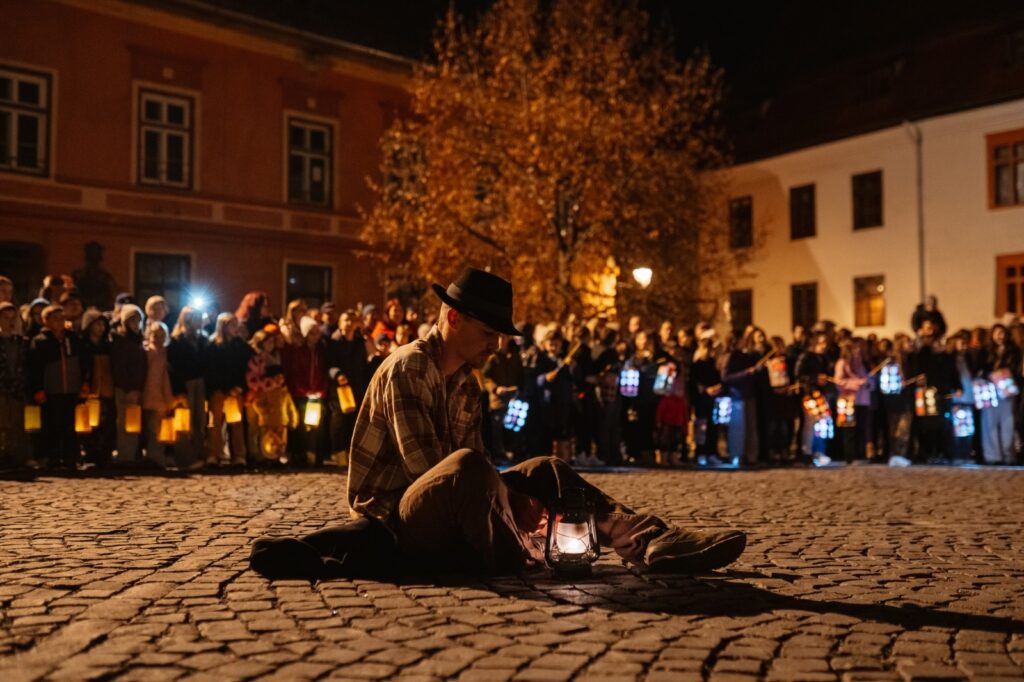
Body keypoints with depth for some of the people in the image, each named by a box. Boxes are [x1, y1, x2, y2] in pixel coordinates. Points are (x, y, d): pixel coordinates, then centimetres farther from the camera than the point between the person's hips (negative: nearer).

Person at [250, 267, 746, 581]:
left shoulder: (466, 385, 9)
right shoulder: (405, 369, -16)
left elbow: (477, 471, 3)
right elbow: (422, 463, -24)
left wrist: (516, 498, -17)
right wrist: (515, 507, -23)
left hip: (447, 517, 8)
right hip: (395, 515, -8)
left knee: (546, 472, -5)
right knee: (467, 466, -37)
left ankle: (652, 544, -16)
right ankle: (526, 563, -26)